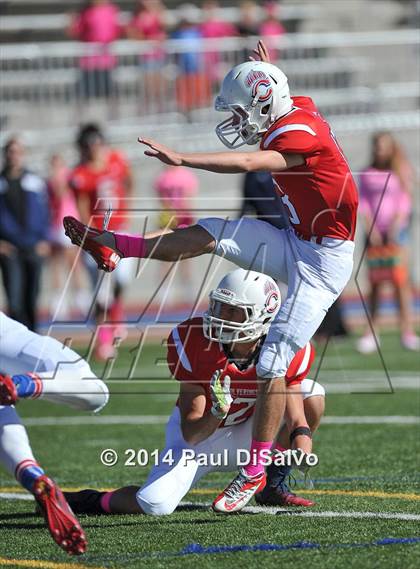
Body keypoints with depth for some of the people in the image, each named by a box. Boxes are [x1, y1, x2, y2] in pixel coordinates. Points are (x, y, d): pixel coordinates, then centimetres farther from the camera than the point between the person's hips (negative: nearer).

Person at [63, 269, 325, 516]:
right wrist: (217, 413, -45)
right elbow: (191, 434, -24)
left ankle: (274, 485, -1)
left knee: (312, 394, -18)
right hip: (199, 436, -2)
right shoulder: (196, 343, -27)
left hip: (243, 437, 2)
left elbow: (297, 422, -21)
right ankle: (91, 501, 8)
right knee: (155, 504, -26)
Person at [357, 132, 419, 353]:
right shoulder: (367, 174, 11)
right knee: (374, 282, 0)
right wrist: (371, 228, -6)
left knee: (400, 280, -10)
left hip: (396, 232, -2)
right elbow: (363, 202, 7)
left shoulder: (401, 171, 6)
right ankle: (370, 332, 4)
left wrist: (395, 225, -13)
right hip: (375, 233, 2)